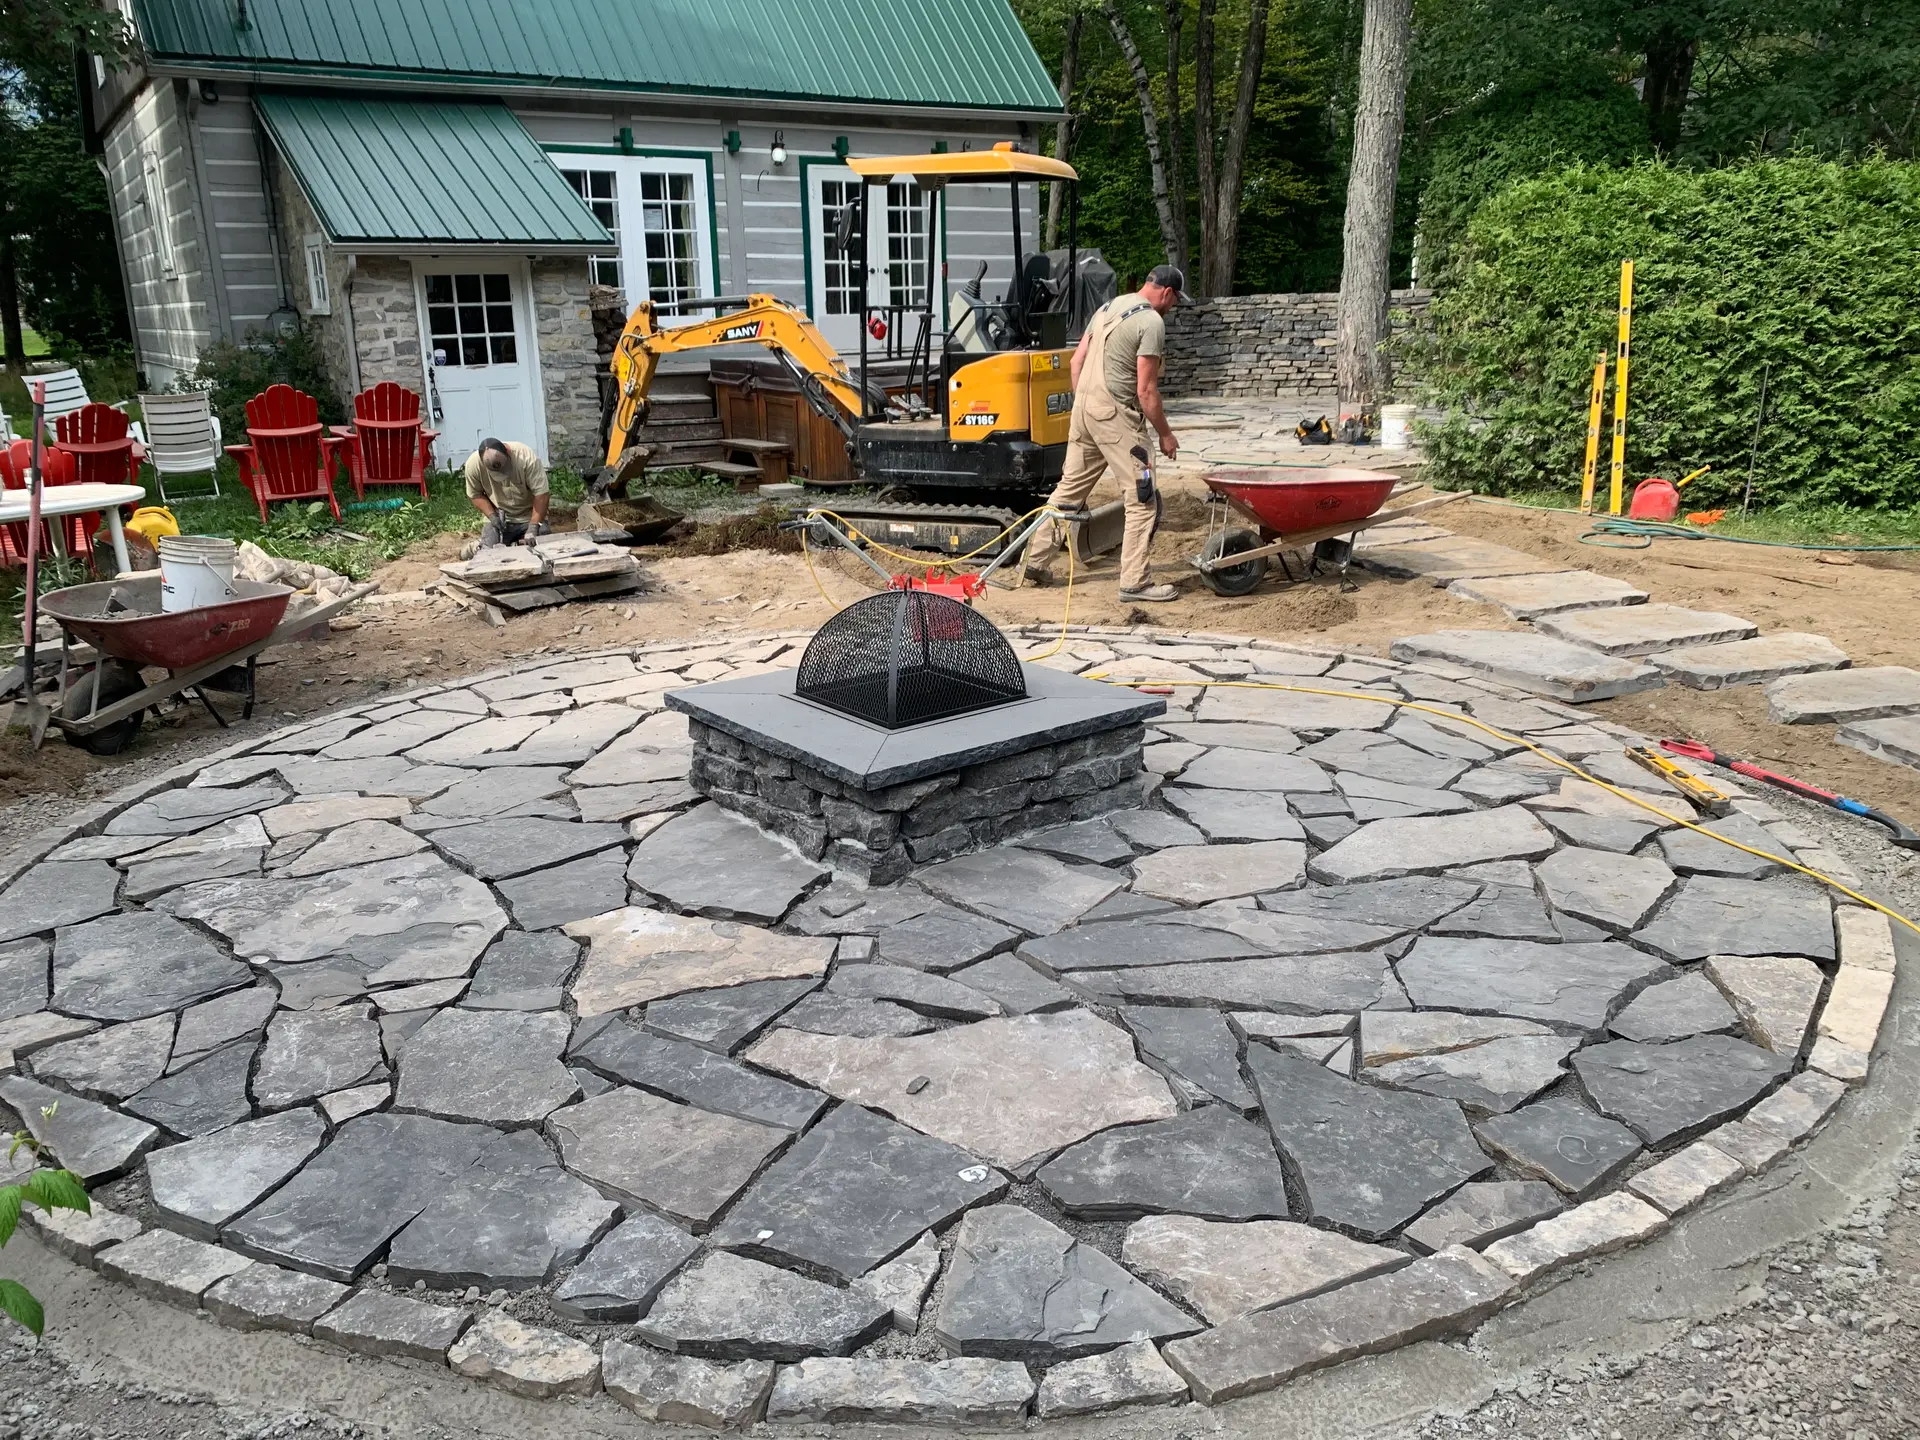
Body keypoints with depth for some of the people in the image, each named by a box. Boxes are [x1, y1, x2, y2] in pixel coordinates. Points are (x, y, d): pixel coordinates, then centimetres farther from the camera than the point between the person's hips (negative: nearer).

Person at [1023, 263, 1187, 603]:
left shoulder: (1109, 307, 15)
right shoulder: (1151, 322, -11)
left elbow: (1077, 361, 16)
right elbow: (1146, 390, -14)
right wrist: (1165, 434, -5)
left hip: (1084, 405, 9)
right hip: (1114, 414, -9)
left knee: (1070, 487, 18)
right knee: (1142, 499, -2)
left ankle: (1036, 561, 24)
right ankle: (1134, 582, -1)